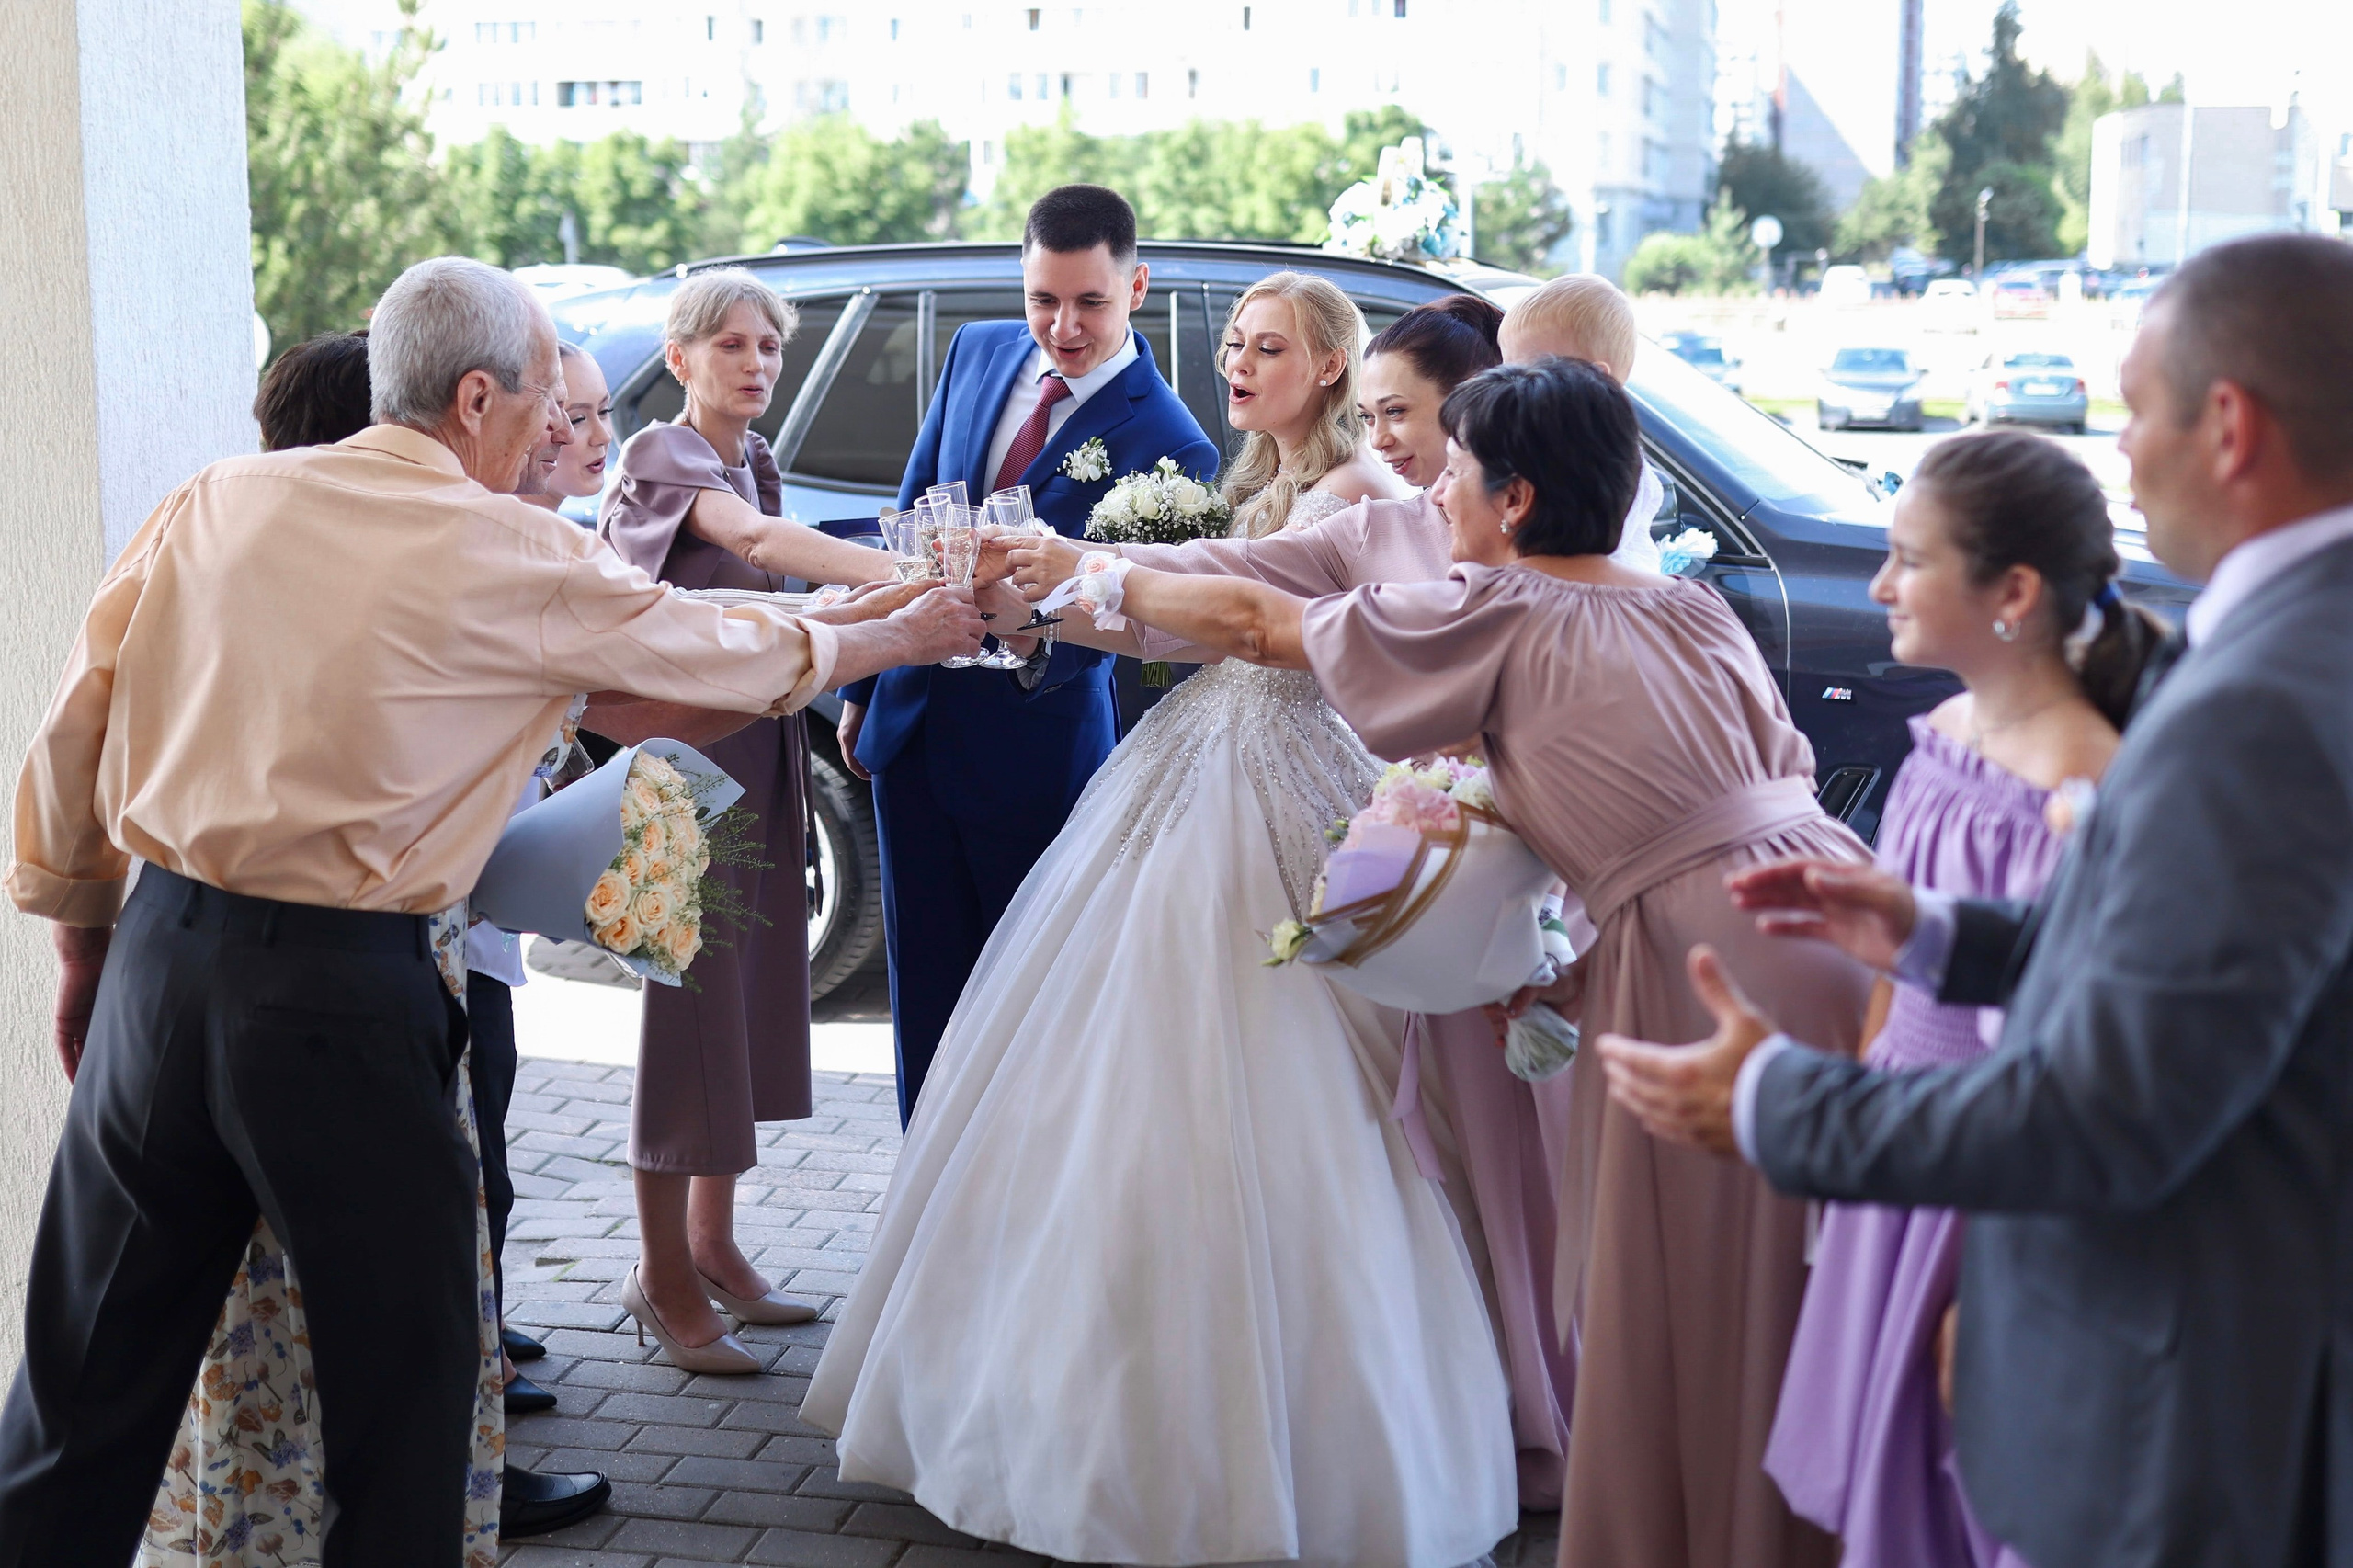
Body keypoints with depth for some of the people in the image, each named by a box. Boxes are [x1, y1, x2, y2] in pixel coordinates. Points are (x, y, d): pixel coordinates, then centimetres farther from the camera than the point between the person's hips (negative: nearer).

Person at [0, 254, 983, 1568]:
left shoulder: (218, 504, 6)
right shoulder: (521, 562, -5)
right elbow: (744, 658, 7)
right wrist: (912, 634, 25)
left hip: (158, 966, 5)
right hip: (341, 996, -5)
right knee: (405, 1370, 11)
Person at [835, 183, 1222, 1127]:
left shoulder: (1166, 444, -15)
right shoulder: (978, 352, 3)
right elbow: (909, 518, 10)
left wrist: (1041, 640, -38)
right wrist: (861, 685, 11)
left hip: (1033, 744, -5)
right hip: (910, 722, 5)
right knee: (925, 987, 14)